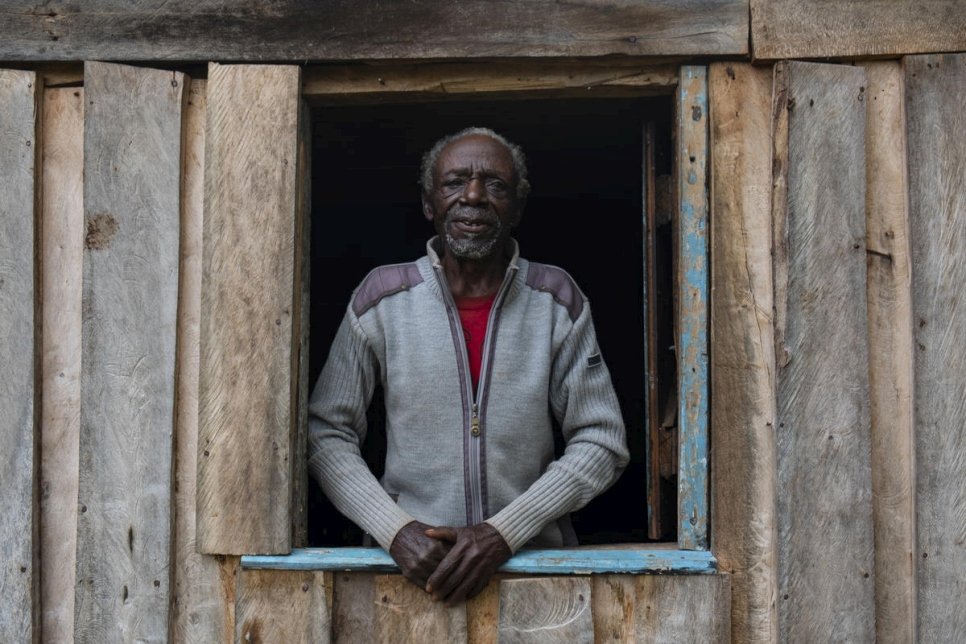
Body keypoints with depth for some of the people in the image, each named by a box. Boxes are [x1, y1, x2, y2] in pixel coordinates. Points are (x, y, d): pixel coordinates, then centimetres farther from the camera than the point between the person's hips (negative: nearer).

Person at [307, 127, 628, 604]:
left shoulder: (557, 301, 4)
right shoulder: (381, 298, 3)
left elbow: (601, 443, 3)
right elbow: (325, 432, 5)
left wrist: (503, 532, -8)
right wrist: (397, 530, -9)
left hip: (535, 560, 0)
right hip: (410, 565, 0)